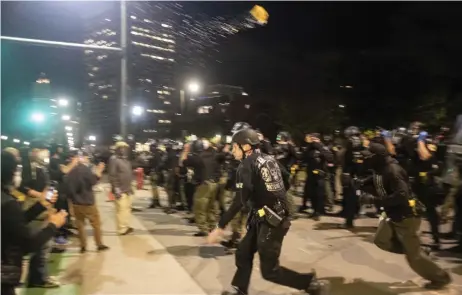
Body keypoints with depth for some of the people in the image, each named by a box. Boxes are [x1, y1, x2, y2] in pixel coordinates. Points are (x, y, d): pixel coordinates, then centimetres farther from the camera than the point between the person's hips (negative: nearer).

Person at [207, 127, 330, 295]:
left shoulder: (247, 166, -16)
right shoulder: (269, 159, 7)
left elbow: (239, 201, -24)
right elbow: (286, 184, 16)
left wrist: (220, 227, -22)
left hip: (270, 221, -9)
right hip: (276, 216, 9)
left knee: (270, 271, 2)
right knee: (243, 254, 17)